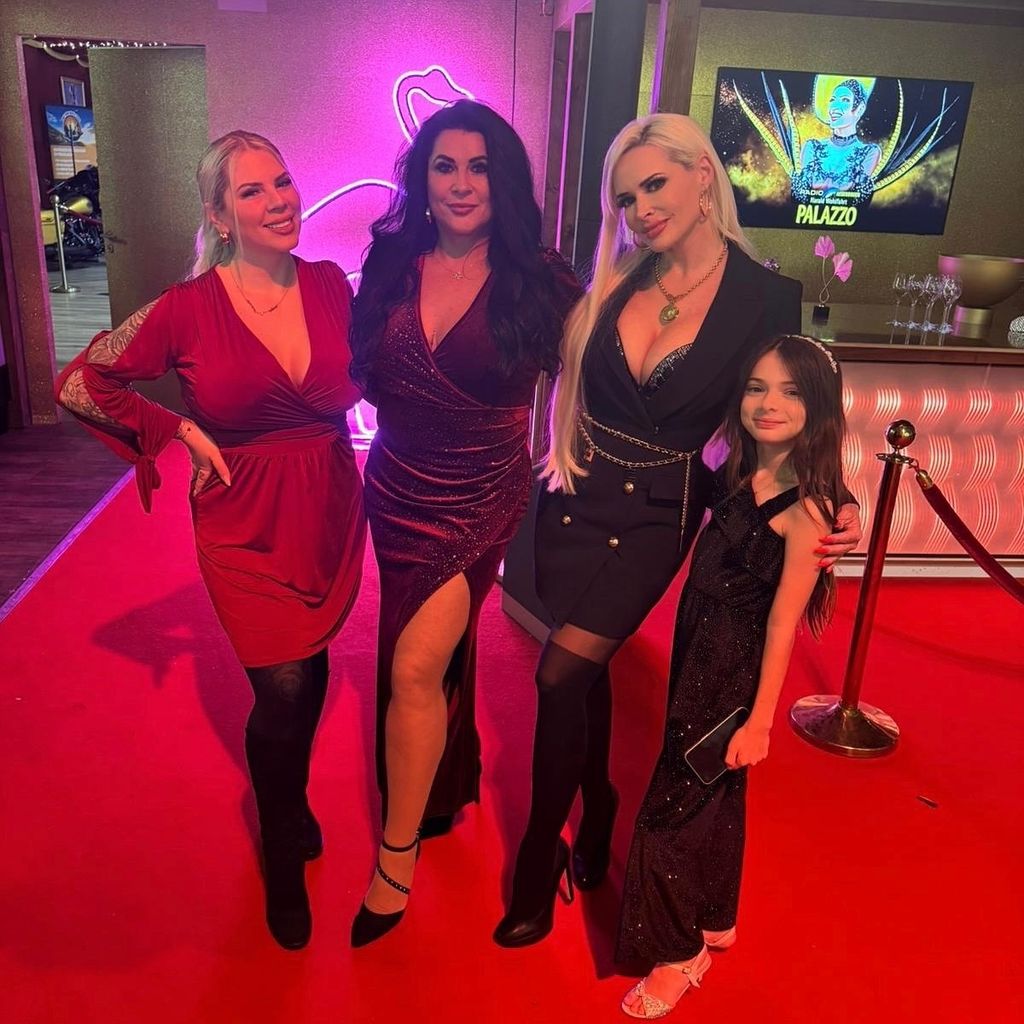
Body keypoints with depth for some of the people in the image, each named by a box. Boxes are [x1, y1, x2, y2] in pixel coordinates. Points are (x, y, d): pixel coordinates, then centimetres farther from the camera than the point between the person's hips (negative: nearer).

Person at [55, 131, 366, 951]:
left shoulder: (330, 284, -4)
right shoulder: (190, 307, -13)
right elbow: (78, 384, -3)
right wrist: (180, 430, -9)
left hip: (330, 511, 4)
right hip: (246, 521, -3)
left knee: (308, 674, 17)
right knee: (284, 687, -3)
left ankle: (288, 798, 49)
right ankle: (283, 852, 27)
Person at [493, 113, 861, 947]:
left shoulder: (767, 297, -7)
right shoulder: (615, 282, 2)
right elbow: (568, 367, 8)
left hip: (657, 513, -4)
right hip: (578, 496, 4)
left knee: (563, 670, -11)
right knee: (586, 671, 13)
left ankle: (539, 863, 11)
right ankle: (596, 816, 39)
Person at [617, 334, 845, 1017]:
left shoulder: (805, 506, -20)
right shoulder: (738, 475, 2)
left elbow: (783, 620, -19)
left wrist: (760, 719, -16)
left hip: (736, 671, -8)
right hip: (698, 655, 8)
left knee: (676, 799, 4)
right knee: (711, 794, 22)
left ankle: (681, 950, 27)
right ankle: (714, 921, 45)